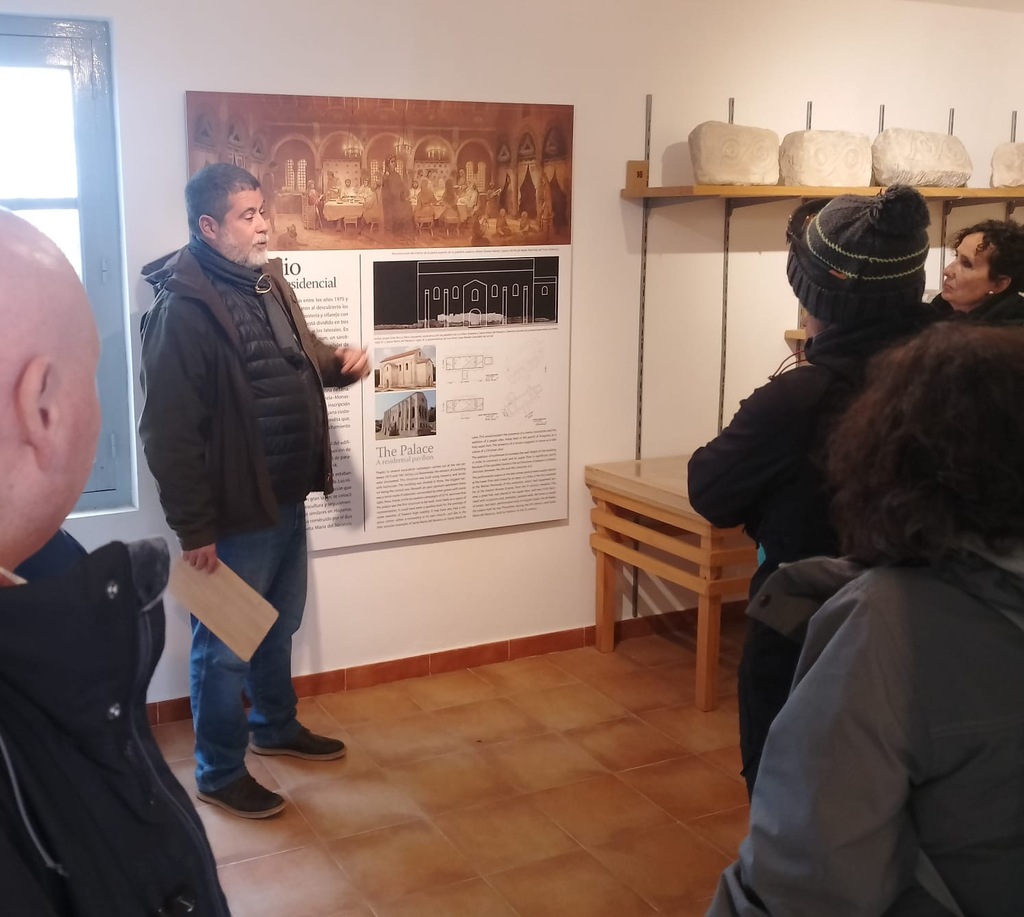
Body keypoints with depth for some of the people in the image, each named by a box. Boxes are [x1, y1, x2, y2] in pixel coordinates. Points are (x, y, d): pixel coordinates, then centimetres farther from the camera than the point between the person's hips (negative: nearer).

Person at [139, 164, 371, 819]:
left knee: (280, 627, 24)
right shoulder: (183, 309, -21)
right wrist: (195, 529, -20)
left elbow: (301, 358, 22)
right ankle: (220, 773, 24)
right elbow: (170, 433, -22)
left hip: (287, 499, 9)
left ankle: (276, 727, 45)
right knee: (225, 647, 7)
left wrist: (340, 363, 0)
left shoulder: (269, 282, 6)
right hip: (234, 514, -8)